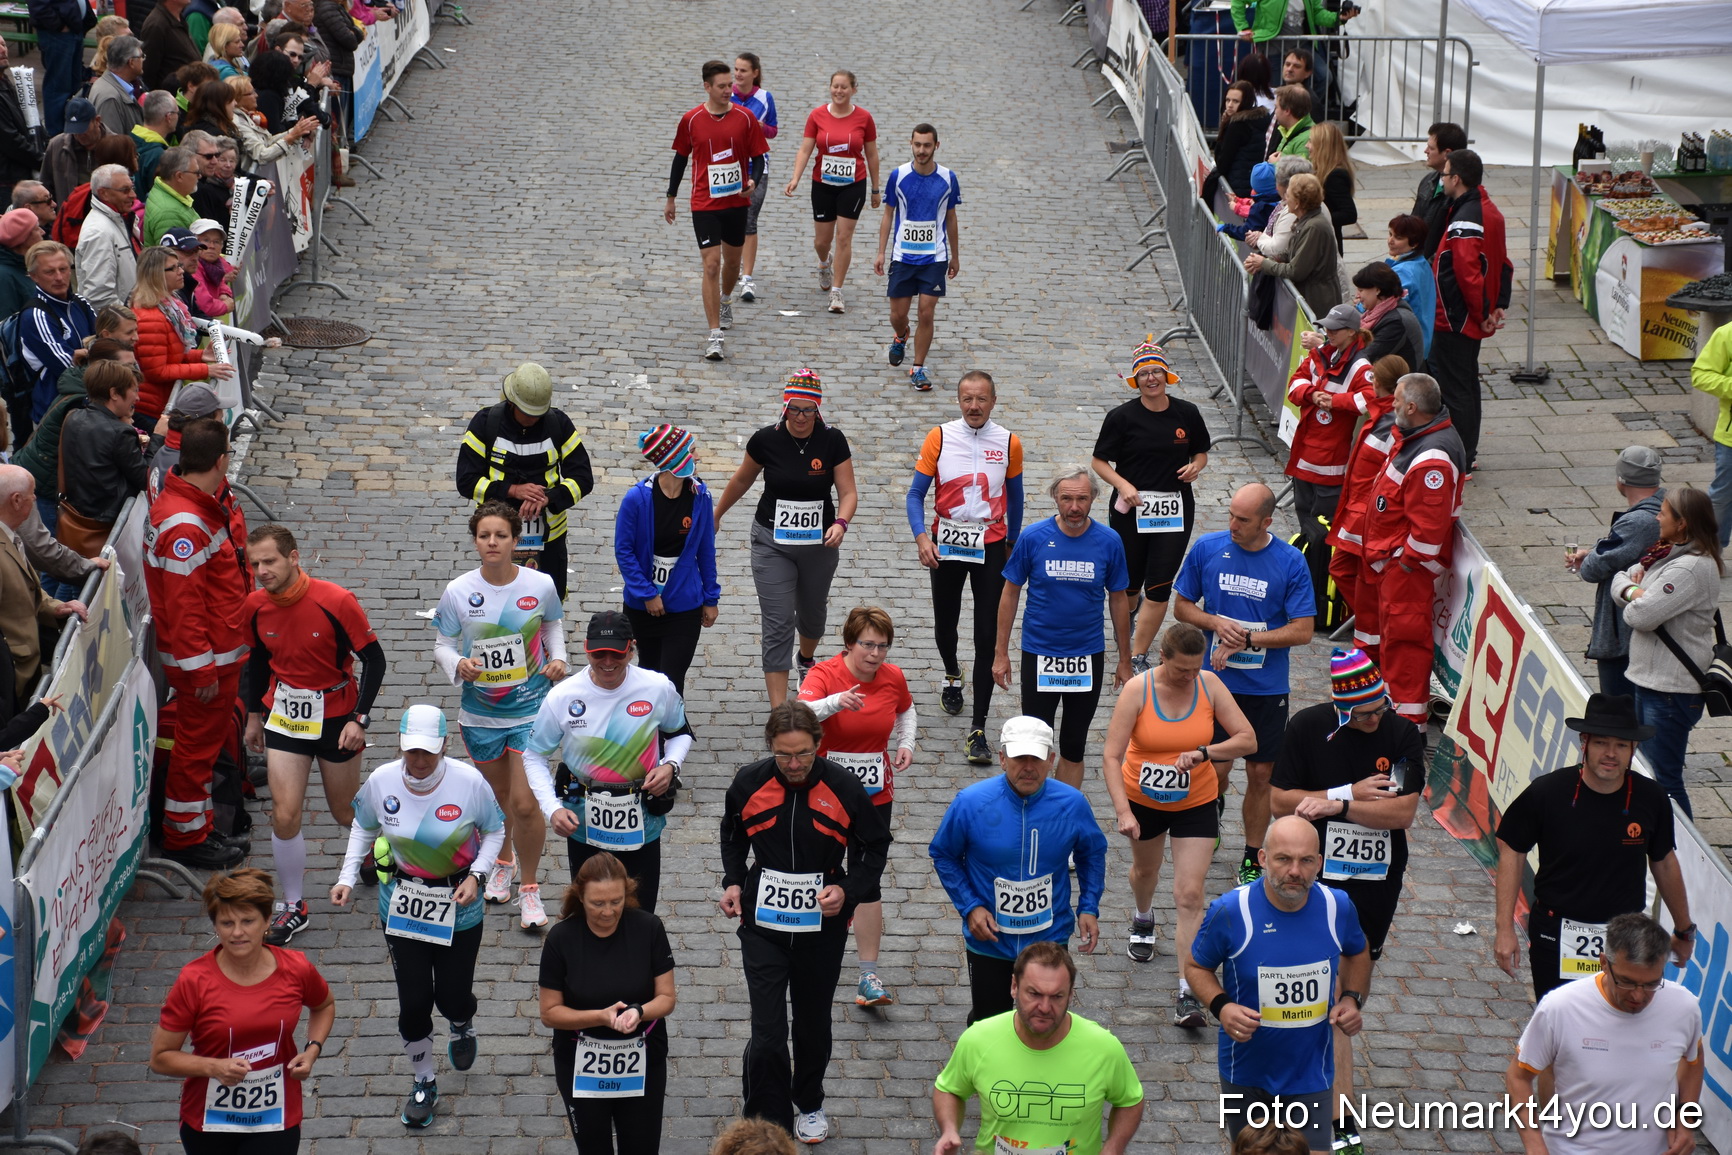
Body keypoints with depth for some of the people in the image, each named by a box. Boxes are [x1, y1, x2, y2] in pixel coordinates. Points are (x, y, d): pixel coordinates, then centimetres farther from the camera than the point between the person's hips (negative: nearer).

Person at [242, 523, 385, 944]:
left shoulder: (336, 601, -21)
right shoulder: (255, 606, -7)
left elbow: (373, 658, -14)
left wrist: (360, 719, -20)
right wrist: (254, 714, 16)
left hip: (336, 715, -3)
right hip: (284, 715, 3)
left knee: (345, 811, 12)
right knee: (284, 815, -7)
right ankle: (293, 908, 8)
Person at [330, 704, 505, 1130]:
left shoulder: (469, 782, -20)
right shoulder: (380, 782, -15)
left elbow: (495, 831, -3)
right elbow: (363, 828, 6)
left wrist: (476, 875, -16)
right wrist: (347, 877, -3)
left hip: (458, 905, -1)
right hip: (401, 900, 1)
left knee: (452, 996, 8)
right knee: (413, 1000, 2)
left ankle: (463, 1029, 49)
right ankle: (424, 1083, 26)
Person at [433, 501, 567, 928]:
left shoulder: (540, 585, -9)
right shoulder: (458, 592, -11)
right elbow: (442, 645, -1)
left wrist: (558, 657, -5)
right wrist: (458, 664, -22)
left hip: (531, 710, -2)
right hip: (480, 713, 2)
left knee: (525, 803, -8)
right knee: (497, 796, 20)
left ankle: (529, 888, 12)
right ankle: (501, 864, 48)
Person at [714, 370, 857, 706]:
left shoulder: (832, 440, -11)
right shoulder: (766, 439, -11)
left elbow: (848, 493, -9)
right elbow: (742, 480, 6)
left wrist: (840, 523, -29)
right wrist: (716, 515, 18)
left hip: (819, 542, 2)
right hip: (772, 542, -2)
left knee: (813, 612, 23)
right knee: (777, 626, -8)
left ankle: (806, 659, 58)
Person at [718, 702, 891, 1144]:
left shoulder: (844, 787, -12)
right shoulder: (749, 783, -8)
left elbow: (876, 846, 2)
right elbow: (732, 837, 13)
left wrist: (849, 890, -13)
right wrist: (733, 882, -1)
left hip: (823, 925, 1)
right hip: (763, 925, -1)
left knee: (814, 1024, 19)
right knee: (768, 1035, -9)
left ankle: (809, 1103, 43)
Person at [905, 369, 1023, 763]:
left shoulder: (1009, 443, -3)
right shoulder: (939, 438, -6)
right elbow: (916, 493, -4)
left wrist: (1012, 543, 13)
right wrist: (921, 536, -18)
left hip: (990, 546, -1)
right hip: (946, 543, 1)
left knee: (988, 637, -7)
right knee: (945, 624, 16)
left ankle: (977, 731, -4)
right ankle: (952, 676, 52)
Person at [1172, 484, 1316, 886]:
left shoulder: (1290, 562, -9)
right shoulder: (1207, 548, -4)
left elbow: (1303, 630, -8)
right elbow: (1182, 606, 5)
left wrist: (1247, 640, -17)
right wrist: (1216, 624, -15)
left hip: (1268, 687, 0)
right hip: (1216, 682, 0)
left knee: (1260, 774, 7)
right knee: (1216, 770, 1)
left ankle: (1252, 859, 23)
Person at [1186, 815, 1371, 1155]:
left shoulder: (1337, 907, -12)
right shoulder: (1230, 911, -19)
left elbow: (1357, 953, 11)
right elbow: (1196, 965, -4)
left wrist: (1352, 997, -7)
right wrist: (1220, 1006, -22)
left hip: (1310, 1073, 0)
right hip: (1246, 1072, 0)